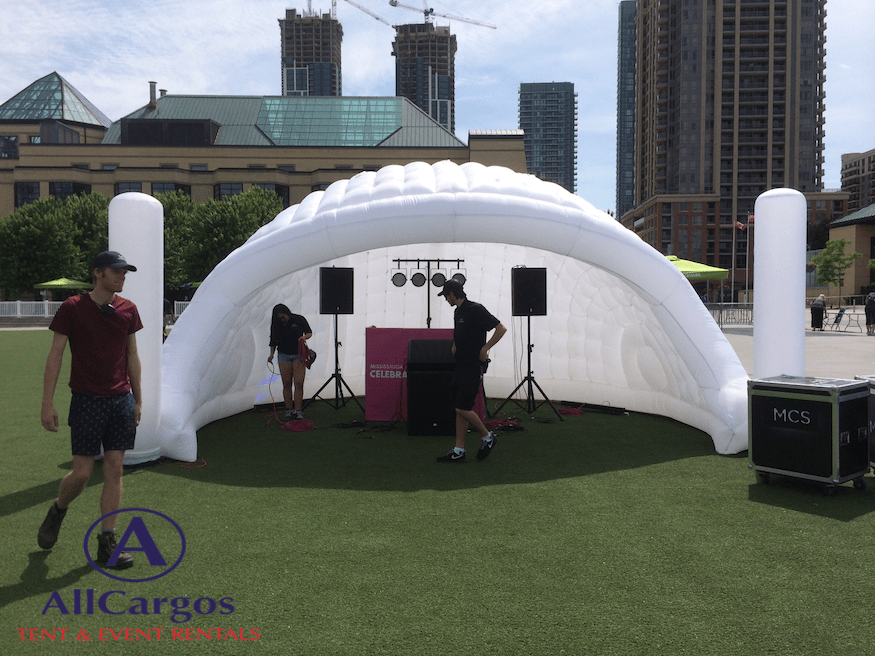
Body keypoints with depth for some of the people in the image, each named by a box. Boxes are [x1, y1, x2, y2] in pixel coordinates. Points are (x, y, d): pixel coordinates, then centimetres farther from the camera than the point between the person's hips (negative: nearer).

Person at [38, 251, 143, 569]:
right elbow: (55, 356, -3)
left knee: (114, 471, 3)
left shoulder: (128, 310, 7)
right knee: (82, 473, -1)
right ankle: (57, 511, 32)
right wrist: (47, 403, -7)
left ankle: (107, 544, 11)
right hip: (87, 400, -4)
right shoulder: (72, 308, -5)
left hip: (122, 400, 4)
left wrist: (138, 399, 13)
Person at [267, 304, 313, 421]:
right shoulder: (276, 325, -1)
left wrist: (304, 337, -17)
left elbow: (309, 332, 4)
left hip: (299, 355, -2)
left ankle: (297, 411, -8)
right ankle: (289, 410, 9)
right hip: (284, 355, 2)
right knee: (286, 384, 1)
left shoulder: (299, 320, -7)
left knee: (299, 384, -10)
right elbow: (273, 340, 11)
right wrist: (271, 354, 0)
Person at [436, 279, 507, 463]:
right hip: (461, 365, 9)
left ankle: (487, 437, 13)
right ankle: (459, 451, 12)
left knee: (463, 408, -9)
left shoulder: (475, 310, -15)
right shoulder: (458, 312, 13)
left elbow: (501, 328, -17)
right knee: (460, 409, 8)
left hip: (474, 366, -9)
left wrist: (485, 348, -17)